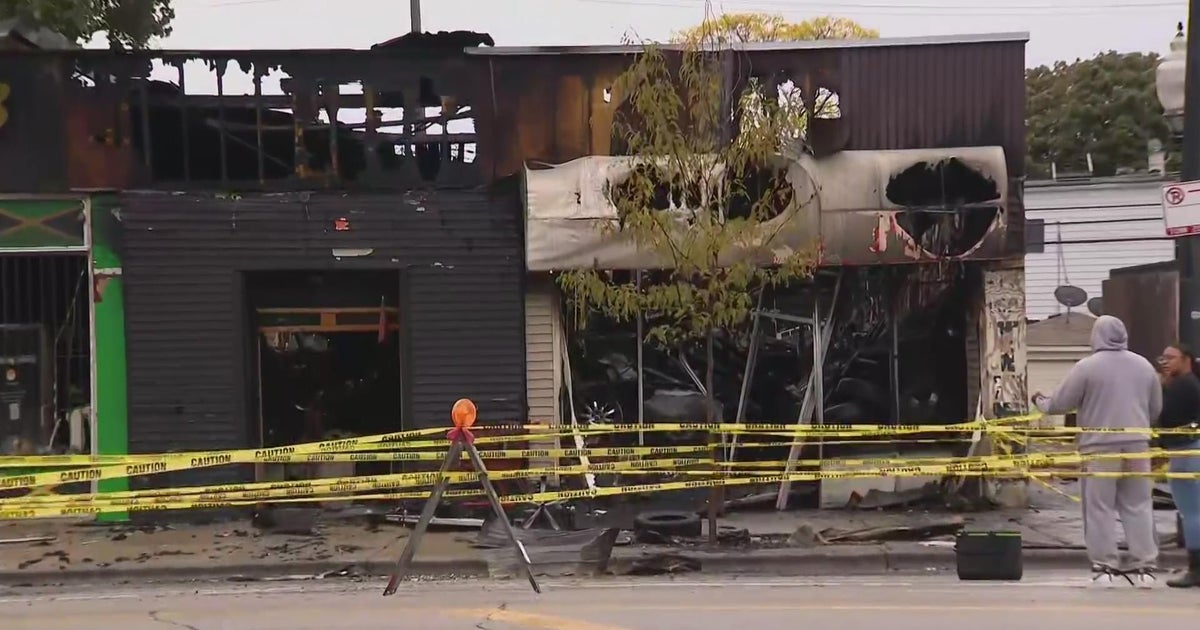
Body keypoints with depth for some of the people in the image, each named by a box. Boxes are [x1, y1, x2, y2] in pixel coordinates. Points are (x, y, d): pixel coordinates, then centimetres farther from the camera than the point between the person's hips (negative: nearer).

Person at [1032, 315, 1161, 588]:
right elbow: (1156, 409, 14)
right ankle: (1144, 566, 8)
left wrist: (1040, 401, 18)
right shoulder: (1144, 366, 8)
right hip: (1137, 445, 4)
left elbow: (1058, 405, -3)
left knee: (1100, 508, 2)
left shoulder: (1086, 367, -7)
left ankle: (1104, 567, 1)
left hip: (1099, 447, -4)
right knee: (1139, 506, 9)